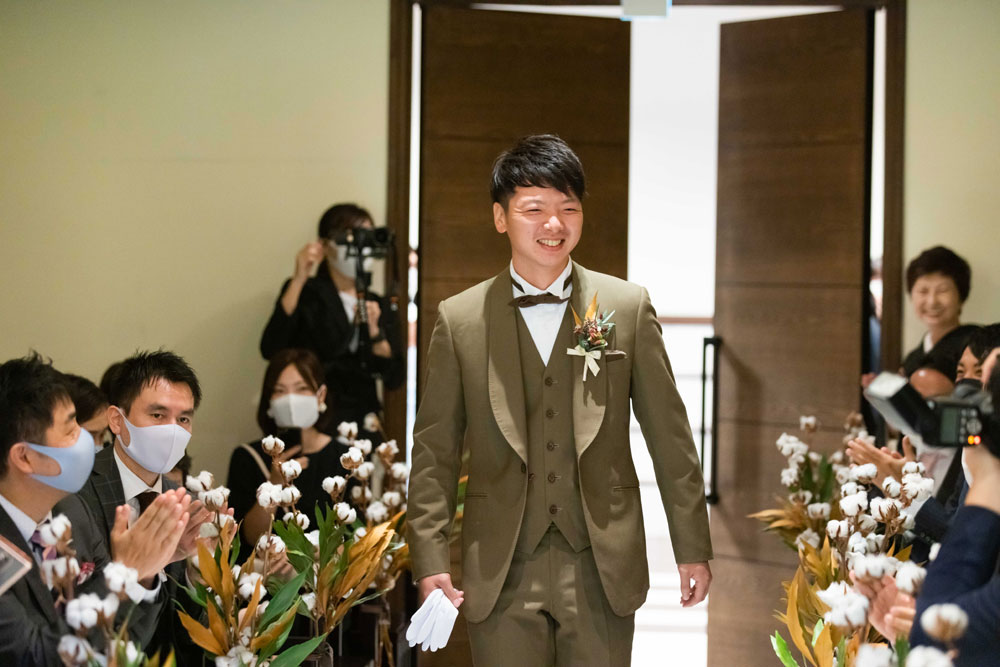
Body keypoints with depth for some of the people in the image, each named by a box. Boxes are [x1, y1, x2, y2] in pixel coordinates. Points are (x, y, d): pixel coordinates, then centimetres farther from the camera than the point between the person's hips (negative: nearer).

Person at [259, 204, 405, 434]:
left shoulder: (381, 306, 14)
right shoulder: (305, 292, 3)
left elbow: (395, 378, 6)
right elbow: (270, 349, -15)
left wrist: (375, 334, -10)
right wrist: (299, 279, -17)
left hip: (363, 424, 3)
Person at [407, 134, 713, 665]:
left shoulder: (628, 307, 3)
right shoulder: (459, 319, 3)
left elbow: (670, 437, 6)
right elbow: (434, 452, 4)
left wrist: (692, 547, 6)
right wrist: (430, 562, -3)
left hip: (602, 568, 0)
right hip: (500, 576, 0)